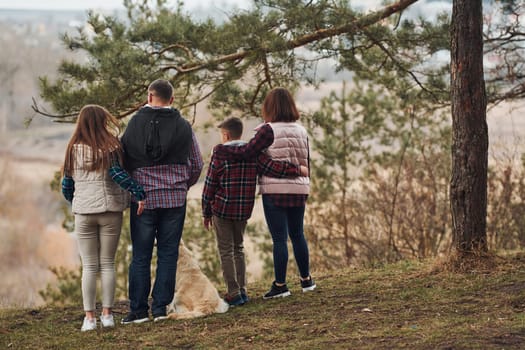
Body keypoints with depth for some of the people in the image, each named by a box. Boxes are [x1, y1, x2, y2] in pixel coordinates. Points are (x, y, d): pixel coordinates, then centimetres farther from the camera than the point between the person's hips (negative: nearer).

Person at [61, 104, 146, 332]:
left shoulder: (73, 150, 3)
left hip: (83, 212, 1)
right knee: (107, 264, 8)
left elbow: (66, 185, 7)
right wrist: (139, 193, -17)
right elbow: (117, 174, -19)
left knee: (89, 266, 5)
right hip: (110, 210, -1)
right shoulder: (109, 148, -5)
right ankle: (106, 314, 6)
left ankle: (89, 317, 0)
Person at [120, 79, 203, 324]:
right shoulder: (183, 127, 0)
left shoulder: (134, 124, -4)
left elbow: (124, 160, -1)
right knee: (168, 254, 6)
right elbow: (197, 164, 7)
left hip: (143, 199, -1)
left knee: (140, 256, 3)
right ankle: (160, 307, 3)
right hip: (175, 199, 1)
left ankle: (138, 310, 4)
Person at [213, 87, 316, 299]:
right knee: (297, 234, 18)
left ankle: (280, 285, 1)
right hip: (299, 190, 6)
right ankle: (306, 280, 25)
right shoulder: (301, 131, 8)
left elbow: (247, 152, -15)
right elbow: (306, 163, 14)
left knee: (279, 238, -2)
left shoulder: (269, 130, -12)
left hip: (275, 191, -6)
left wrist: (219, 150, -4)